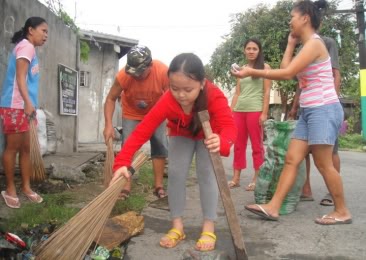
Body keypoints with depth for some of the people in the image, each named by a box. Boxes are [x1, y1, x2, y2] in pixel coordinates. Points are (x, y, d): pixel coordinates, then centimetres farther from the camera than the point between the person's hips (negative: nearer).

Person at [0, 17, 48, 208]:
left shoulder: (29, 48, 20)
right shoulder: (26, 46, -7)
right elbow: (20, 76, -17)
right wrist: (28, 102, -25)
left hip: (22, 106, 10)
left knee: (26, 148, 11)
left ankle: (26, 187, 19)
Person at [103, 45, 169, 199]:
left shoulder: (163, 72, -32)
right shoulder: (123, 75, -31)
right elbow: (111, 99, -21)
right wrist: (108, 125, -30)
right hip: (131, 114, 0)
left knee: (160, 146, -1)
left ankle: (159, 186, 9)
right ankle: (126, 187, 1)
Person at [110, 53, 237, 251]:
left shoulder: (214, 96, -41)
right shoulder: (168, 101, -38)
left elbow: (229, 125, -51)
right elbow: (142, 130, -40)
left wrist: (221, 141, -76)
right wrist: (122, 162, -50)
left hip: (208, 135, -1)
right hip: (181, 135, 2)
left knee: (206, 174, -13)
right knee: (176, 173, -8)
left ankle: (209, 228, -2)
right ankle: (177, 226, 3)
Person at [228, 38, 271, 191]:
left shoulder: (264, 67, 3)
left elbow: (267, 92, -4)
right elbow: (237, 93, 15)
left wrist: (264, 113, -12)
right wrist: (230, 112, 8)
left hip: (255, 110, -5)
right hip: (239, 111, 5)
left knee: (257, 145, 0)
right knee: (238, 145, 7)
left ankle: (257, 178, 7)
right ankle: (236, 178, 13)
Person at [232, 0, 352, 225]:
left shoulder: (314, 43, -12)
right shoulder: (306, 46, 18)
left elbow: (287, 74, -20)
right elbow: (286, 69, 14)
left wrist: (252, 72, -17)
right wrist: (290, 44, 15)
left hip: (324, 110, -9)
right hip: (309, 112, 9)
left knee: (323, 164, -2)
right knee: (291, 159, 4)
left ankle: (342, 212, 15)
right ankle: (273, 207, 6)